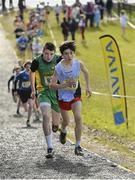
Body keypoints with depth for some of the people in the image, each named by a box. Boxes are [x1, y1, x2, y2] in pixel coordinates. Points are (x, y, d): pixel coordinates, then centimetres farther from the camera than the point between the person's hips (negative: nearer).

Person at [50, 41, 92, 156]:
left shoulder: (79, 64, -13)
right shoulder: (58, 68, -21)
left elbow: (86, 72, 10)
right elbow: (52, 85, -19)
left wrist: (88, 87, 9)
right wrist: (66, 85, -33)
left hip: (76, 95, 1)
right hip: (63, 96, -1)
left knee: (78, 118, -19)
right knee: (66, 121, 14)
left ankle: (78, 146, -12)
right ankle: (63, 131, 53)